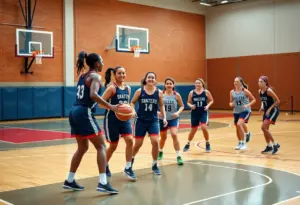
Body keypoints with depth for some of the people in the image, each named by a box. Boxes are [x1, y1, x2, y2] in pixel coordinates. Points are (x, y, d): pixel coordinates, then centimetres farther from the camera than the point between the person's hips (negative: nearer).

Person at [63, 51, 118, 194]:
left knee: (82, 147, 19)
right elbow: (93, 95, -23)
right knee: (101, 146, -4)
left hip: (74, 112, 9)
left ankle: (70, 181, 23)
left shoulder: (83, 76, 20)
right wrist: (110, 107, -25)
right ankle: (103, 183, -11)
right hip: (84, 113, -9)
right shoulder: (95, 76, -6)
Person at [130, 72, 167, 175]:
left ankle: (155, 165, 8)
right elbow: (132, 102, 4)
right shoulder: (139, 91, -6)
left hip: (153, 121, 1)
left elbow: (161, 105, 9)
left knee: (155, 142, -11)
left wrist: (164, 118, 1)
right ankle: (131, 159, 36)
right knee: (138, 143, 6)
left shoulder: (159, 92, -2)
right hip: (141, 120, -1)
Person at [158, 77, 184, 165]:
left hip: (173, 119, -1)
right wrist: (157, 112, -20)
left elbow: (182, 106, 2)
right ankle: (160, 152, 46)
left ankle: (178, 156, -12)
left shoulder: (176, 95, -7)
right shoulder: (160, 94, -8)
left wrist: (178, 112, -16)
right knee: (163, 137, 16)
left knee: (174, 135, -21)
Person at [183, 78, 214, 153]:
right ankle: (188, 144, 30)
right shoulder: (192, 93, -1)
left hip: (203, 113, -1)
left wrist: (208, 106, -12)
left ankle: (207, 144, 4)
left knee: (204, 127, -18)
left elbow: (211, 100, 5)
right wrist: (191, 106, -14)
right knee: (193, 130, 9)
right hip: (194, 113, 1)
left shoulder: (206, 92, -3)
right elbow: (188, 102, 7)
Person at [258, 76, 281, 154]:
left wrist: (269, 109, -21)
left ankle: (275, 144, -4)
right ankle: (269, 146, 25)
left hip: (273, 110, -8)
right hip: (267, 111, 8)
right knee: (265, 129, 10)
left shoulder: (269, 90, -20)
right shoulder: (260, 91, 3)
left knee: (264, 127, -16)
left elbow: (278, 101, -19)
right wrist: (262, 107, 2)